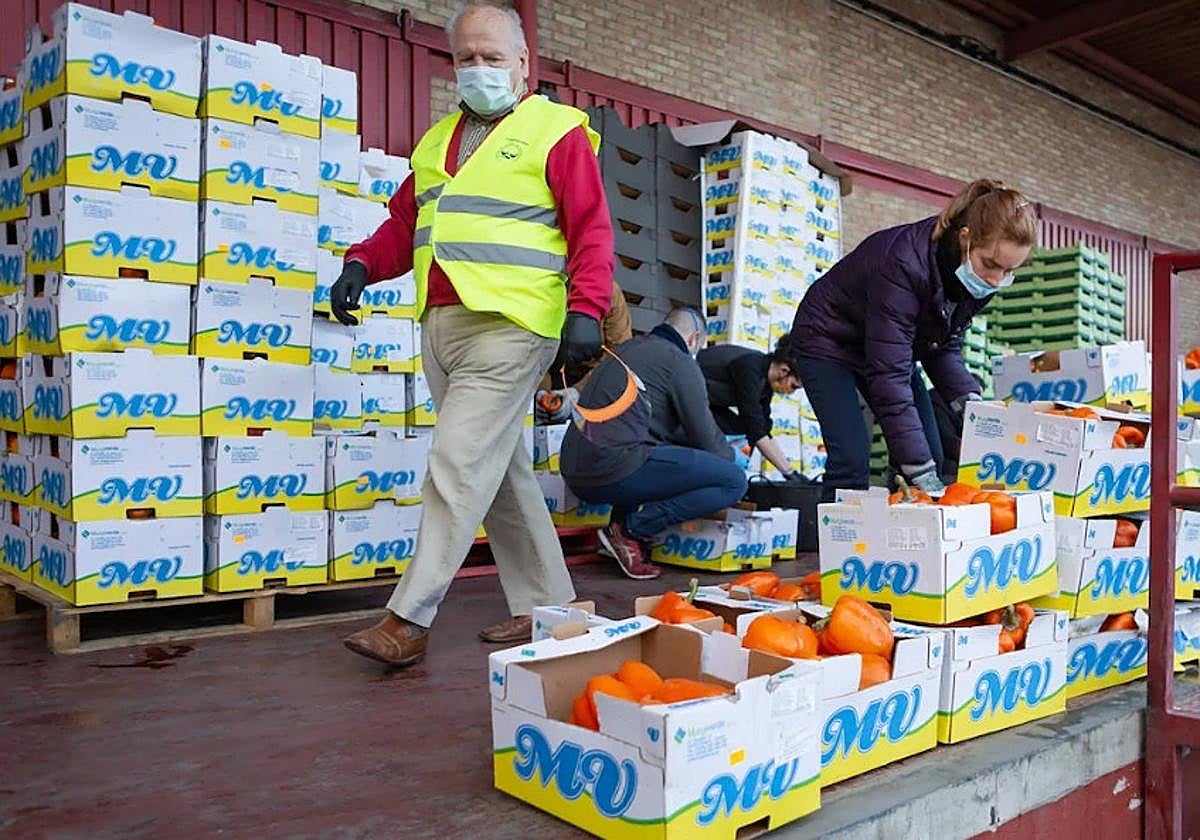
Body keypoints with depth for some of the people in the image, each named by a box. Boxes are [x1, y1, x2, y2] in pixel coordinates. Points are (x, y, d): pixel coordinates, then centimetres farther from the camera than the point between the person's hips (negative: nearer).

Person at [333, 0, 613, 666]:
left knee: (458, 467, -11)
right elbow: (404, 222, 23)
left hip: (508, 328, -7)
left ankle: (409, 620, -4)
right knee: (500, 473, 11)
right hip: (440, 325, 8)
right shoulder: (437, 142, 22)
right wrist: (362, 265, 5)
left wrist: (585, 309, -17)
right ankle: (545, 603, 22)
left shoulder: (556, 131, 2)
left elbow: (592, 228, -5)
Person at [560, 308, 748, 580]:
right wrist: (729, 456, 26)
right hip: (617, 471, -9)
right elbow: (706, 436, 3)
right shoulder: (680, 361, 1)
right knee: (734, 482, -5)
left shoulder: (628, 347, 26)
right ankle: (632, 527, -10)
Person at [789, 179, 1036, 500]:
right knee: (852, 461, -19)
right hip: (827, 341, -7)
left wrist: (969, 401, -23)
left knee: (929, 456, -1)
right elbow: (889, 377, -40)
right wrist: (923, 475, -42)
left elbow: (944, 347, -3)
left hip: (886, 345, 7)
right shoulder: (905, 264, -38)